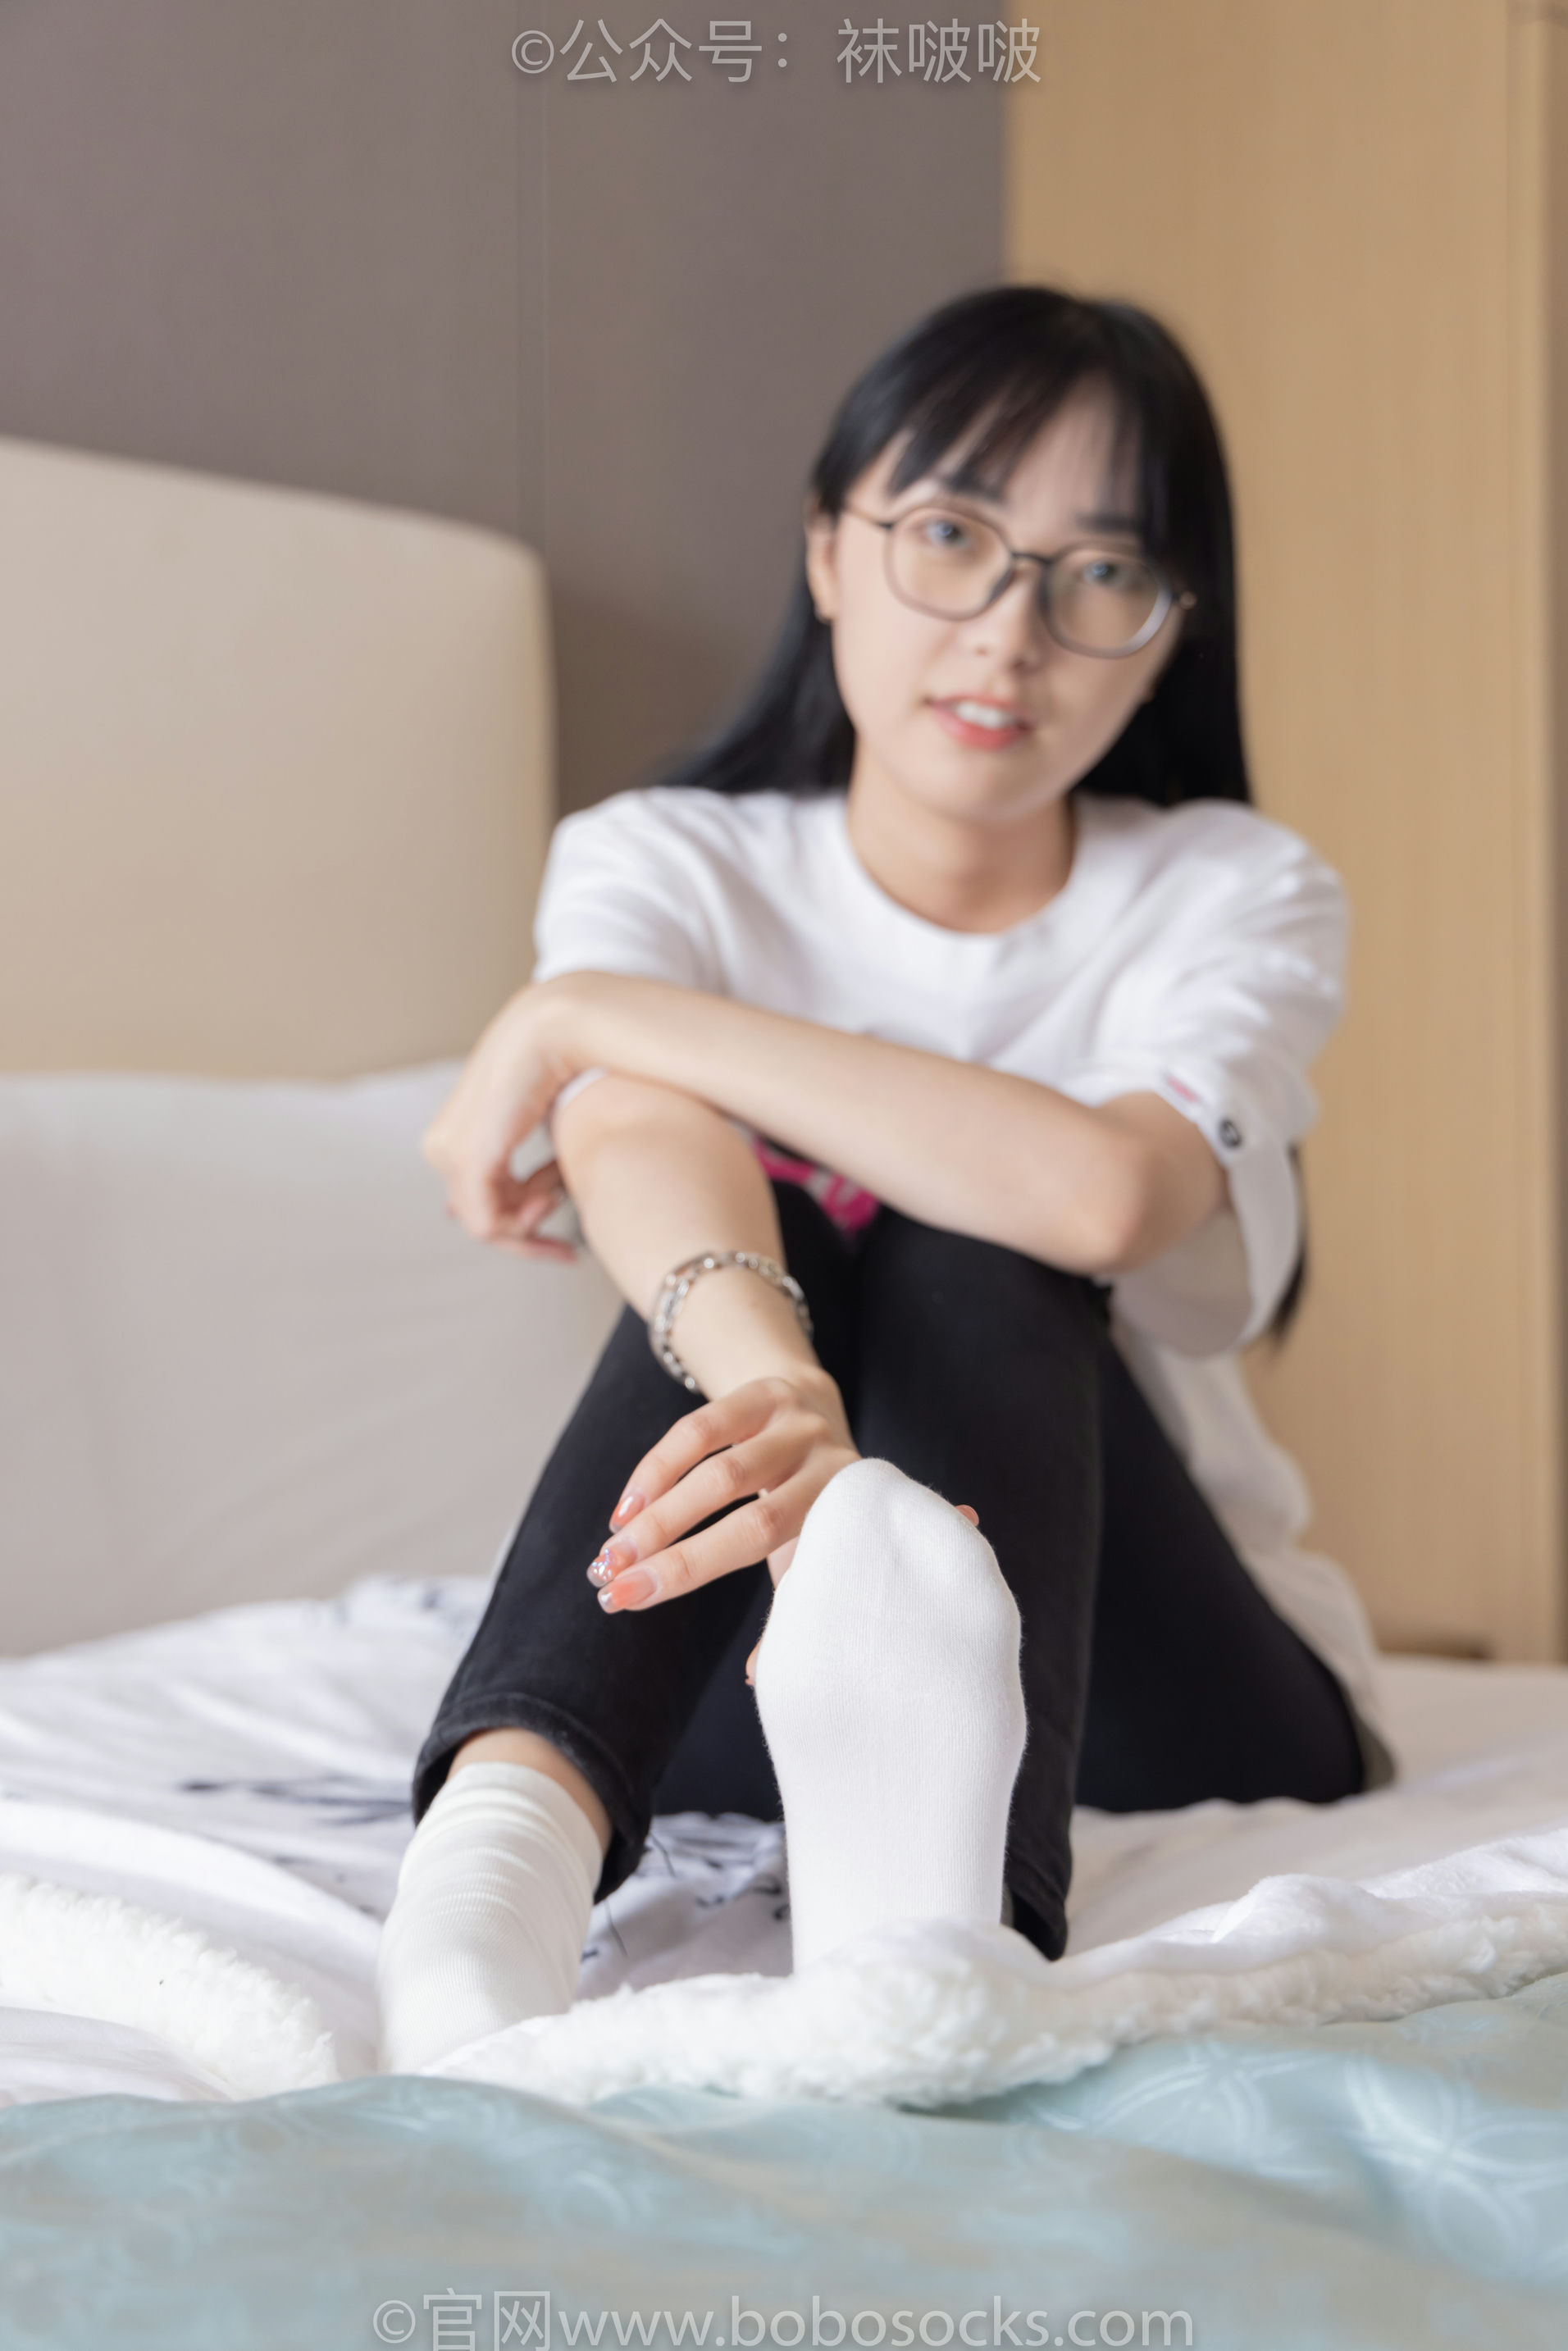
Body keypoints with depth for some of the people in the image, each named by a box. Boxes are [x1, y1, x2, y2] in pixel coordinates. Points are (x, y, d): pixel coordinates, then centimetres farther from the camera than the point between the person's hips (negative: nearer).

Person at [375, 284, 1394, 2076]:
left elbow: (1105, 1190, -26)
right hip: (734, 1689, 1)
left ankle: (935, 1890, -53)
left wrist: (586, 1014, -22)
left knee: (964, 1250, -26)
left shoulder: (1237, 897, -3)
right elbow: (637, 1142, -25)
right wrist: (776, 1388, -49)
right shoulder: (664, 862, 0)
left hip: (1179, 1686, 0)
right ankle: (513, 1823, -51)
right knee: (768, 1222, -25)